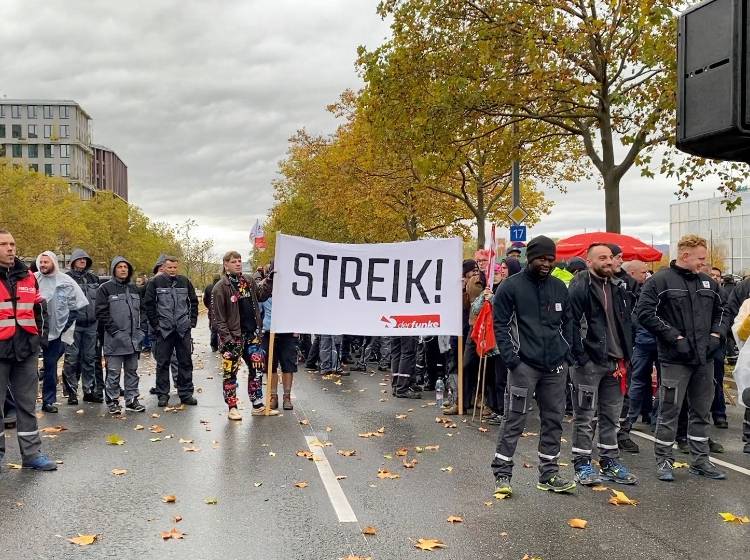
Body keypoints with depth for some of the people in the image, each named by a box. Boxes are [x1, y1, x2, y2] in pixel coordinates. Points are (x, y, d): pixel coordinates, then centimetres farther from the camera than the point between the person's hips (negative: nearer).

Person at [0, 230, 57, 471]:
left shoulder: (28, 277, 10)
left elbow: (39, 309, 20)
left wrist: (39, 336, 12)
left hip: (26, 350, 4)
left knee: (27, 404, 9)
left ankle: (32, 453, 15)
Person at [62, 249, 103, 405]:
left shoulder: (94, 278, 14)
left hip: (91, 325, 4)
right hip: (73, 324, -4)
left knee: (89, 358, 9)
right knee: (72, 359, -3)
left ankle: (89, 390, 16)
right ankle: (72, 392, 4)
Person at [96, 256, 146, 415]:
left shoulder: (133, 289, 15)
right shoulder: (106, 288, -4)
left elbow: (141, 310, 20)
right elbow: (101, 312, -9)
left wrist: (140, 328, 7)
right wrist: (113, 330, -14)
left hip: (133, 338, 6)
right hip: (115, 339, -6)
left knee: (132, 371, 11)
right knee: (113, 372, -2)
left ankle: (132, 399, 19)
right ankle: (113, 401, 7)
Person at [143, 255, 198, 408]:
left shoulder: (185, 281, 7)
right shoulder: (156, 282, -1)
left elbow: (194, 302, 13)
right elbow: (148, 304, -1)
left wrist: (192, 321, 5)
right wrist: (155, 324, -5)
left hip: (183, 329, 2)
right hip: (164, 329, -2)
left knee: (186, 362, 6)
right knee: (163, 363, 4)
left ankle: (186, 393, 14)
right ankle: (163, 394, 12)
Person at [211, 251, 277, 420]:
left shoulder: (249, 281, 8)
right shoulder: (220, 287, -10)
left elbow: (261, 295, 20)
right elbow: (218, 317, -12)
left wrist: (270, 280, 6)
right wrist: (226, 338, -17)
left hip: (252, 334, 6)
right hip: (232, 337, -6)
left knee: (257, 369, 9)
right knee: (230, 372, 4)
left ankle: (258, 406, 19)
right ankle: (232, 408, 14)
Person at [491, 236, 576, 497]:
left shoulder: (559, 288, 12)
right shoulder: (511, 287, -4)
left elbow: (566, 323, 19)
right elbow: (500, 324, -6)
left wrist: (567, 352, 7)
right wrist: (510, 357, -14)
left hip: (555, 366, 5)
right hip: (524, 365, -5)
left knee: (554, 420, 10)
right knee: (514, 420, -3)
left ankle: (549, 474, 20)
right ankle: (502, 474, 5)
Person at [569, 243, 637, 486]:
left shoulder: (617, 288, 12)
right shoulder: (580, 288, -10)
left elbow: (625, 323, 16)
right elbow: (572, 325, -15)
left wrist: (624, 357, 8)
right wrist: (581, 358, -18)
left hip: (614, 361, 7)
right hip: (589, 362, -7)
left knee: (611, 415, 14)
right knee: (585, 416, 1)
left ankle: (609, 462, 25)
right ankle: (582, 465, 10)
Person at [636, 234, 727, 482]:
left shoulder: (708, 283, 11)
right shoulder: (660, 281, -8)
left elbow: (720, 312, 23)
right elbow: (644, 312, -14)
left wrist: (716, 335, 4)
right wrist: (675, 337, -16)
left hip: (705, 358, 6)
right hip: (675, 359, -6)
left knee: (701, 411, 14)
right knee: (669, 411, 1)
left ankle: (700, 460, 25)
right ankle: (664, 460, 12)